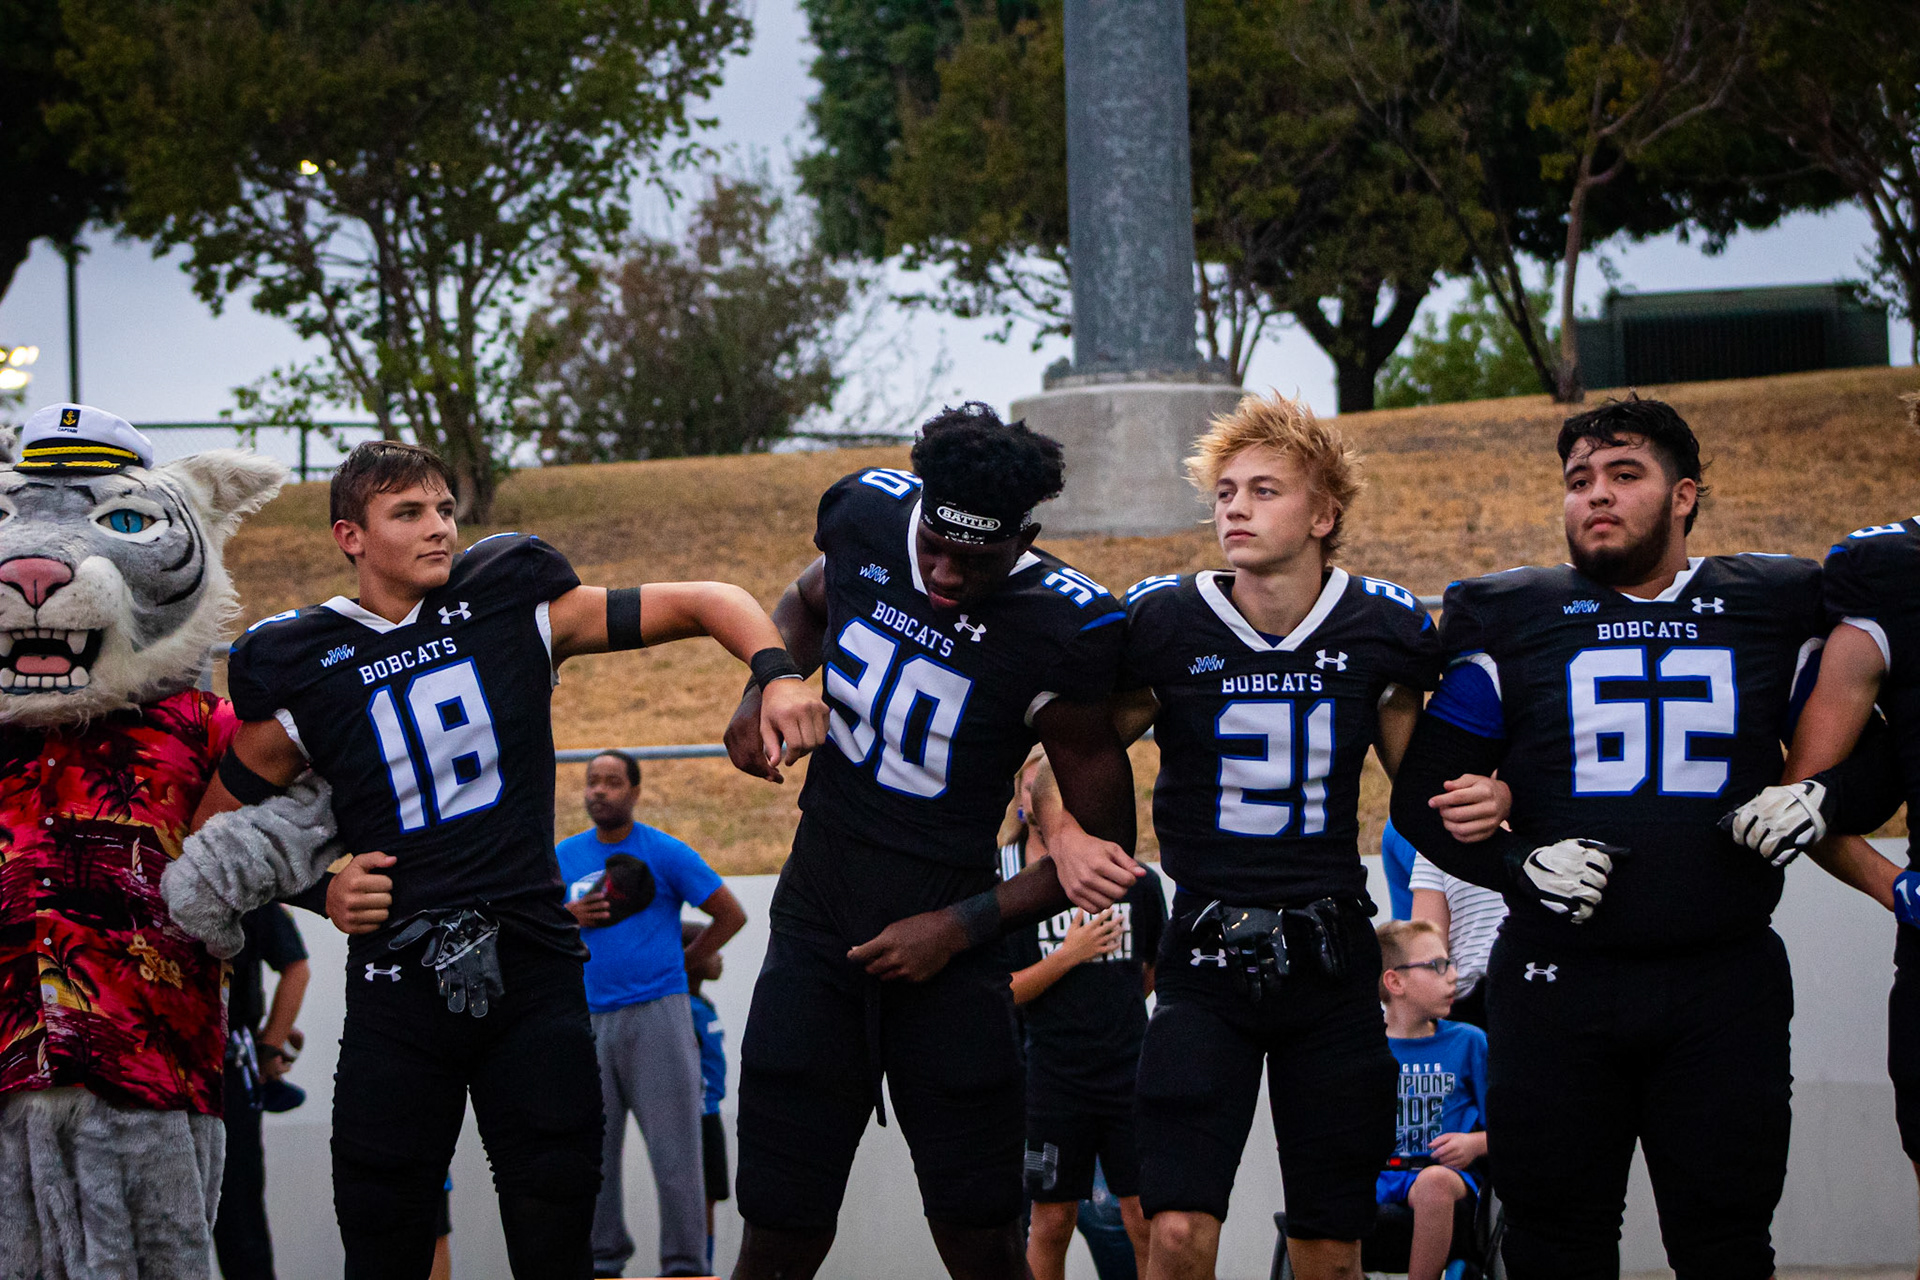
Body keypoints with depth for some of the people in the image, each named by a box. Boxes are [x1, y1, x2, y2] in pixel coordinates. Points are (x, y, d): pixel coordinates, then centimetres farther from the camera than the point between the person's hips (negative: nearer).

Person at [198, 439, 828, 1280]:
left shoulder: (516, 610, 2)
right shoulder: (303, 675, 1)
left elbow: (706, 604, 5)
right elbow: (214, 831, 13)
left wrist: (777, 678, -12)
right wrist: (319, 892, -1)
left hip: (533, 966, 1)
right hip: (399, 982, -1)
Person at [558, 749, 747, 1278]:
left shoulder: (665, 853, -1)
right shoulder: (565, 857, 11)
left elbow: (731, 915, 4)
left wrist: (681, 964, 5)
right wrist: (566, 918, -2)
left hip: (656, 1016, -4)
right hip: (590, 1020, 4)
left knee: (674, 1151, -6)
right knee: (592, 1151, 6)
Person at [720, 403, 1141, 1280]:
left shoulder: (1064, 634, -17)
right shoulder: (864, 515, -4)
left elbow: (1102, 847, -8)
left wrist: (962, 928, -14)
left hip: (944, 945, -3)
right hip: (817, 926, 3)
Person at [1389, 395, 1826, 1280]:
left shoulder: (1780, 612, 8)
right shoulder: (1507, 621, 6)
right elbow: (1423, 800, 5)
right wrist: (1518, 865, -10)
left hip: (1725, 987, 0)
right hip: (1559, 985, 0)